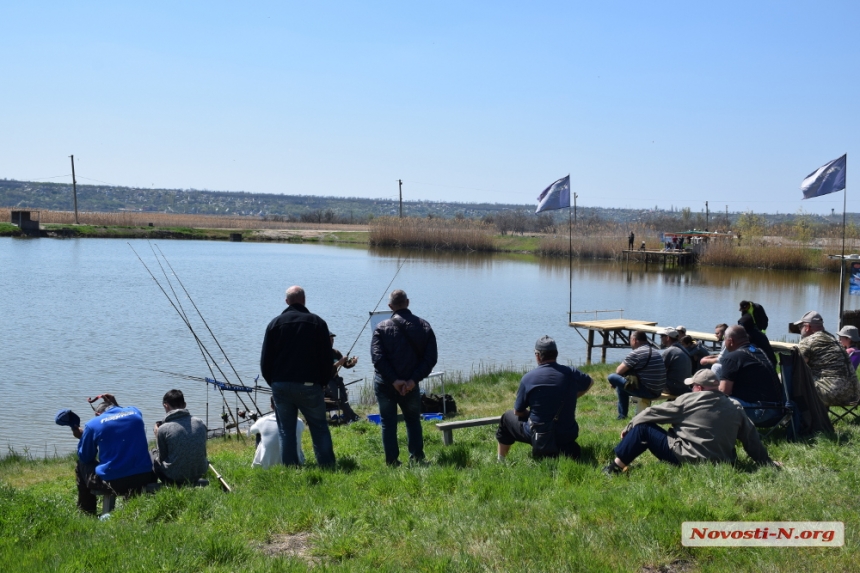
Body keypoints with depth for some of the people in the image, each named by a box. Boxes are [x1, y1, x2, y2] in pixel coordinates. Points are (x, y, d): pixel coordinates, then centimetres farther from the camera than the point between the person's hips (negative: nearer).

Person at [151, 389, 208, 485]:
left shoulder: (163, 429, -12)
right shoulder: (200, 423, -2)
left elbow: (162, 458, -2)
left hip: (174, 478, -4)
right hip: (199, 474, 4)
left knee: (153, 453, 21)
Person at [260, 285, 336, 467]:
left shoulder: (275, 323, 5)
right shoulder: (317, 322, 1)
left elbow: (265, 360, 6)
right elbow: (327, 358, 0)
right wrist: (323, 382, 10)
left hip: (281, 385, 1)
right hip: (309, 385, -1)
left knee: (286, 431, 7)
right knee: (319, 428, 5)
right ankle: (327, 466, 2)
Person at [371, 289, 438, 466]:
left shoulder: (382, 328, -6)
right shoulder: (423, 326, 1)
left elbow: (377, 358, -15)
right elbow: (431, 357, -6)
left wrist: (394, 380, -15)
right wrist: (413, 379, -12)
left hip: (384, 384, -1)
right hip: (410, 384, 2)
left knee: (388, 423, 9)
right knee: (413, 420, 18)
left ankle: (392, 461, 9)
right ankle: (417, 457, 16)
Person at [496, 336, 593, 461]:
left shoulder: (528, 378, -12)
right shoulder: (571, 373, -5)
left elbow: (518, 412, -2)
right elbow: (590, 382, 19)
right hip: (567, 435, 2)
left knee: (507, 417, 24)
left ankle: (500, 463, 31)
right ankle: (567, 448, 10)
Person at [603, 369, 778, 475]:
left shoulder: (688, 400, -6)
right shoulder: (736, 409, 6)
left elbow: (654, 413, -1)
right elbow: (752, 439, 10)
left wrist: (630, 426, 11)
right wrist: (767, 462, 24)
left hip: (684, 459, -7)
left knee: (643, 428, 3)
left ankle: (616, 467, 4)